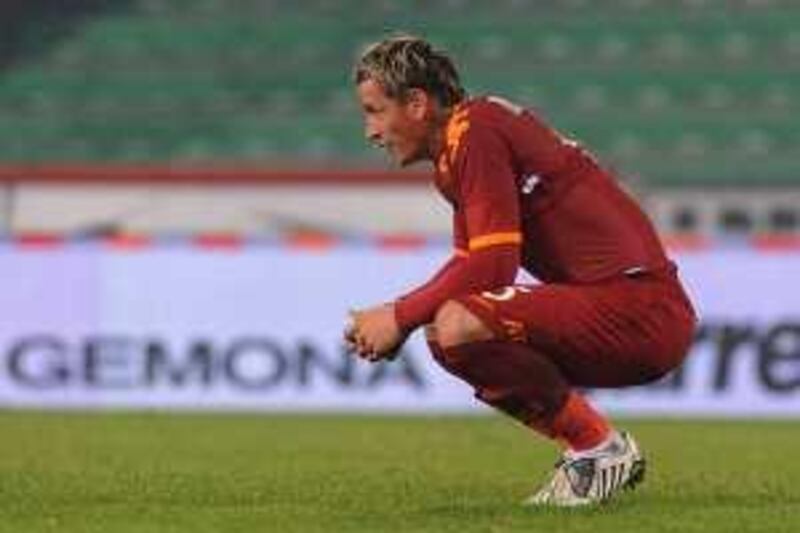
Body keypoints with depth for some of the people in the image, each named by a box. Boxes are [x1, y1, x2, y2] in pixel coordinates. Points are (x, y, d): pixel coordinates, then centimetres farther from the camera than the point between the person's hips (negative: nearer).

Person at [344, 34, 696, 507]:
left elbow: (492, 267, -18)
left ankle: (600, 448, -10)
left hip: (641, 305, -11)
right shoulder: (459, 141, 19)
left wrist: (400, 318, -9)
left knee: (458, 328, -25)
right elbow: (468, 264, 24)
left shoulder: (475, 134, -12)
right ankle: (591, 449, 14)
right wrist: (393, 317, 10)